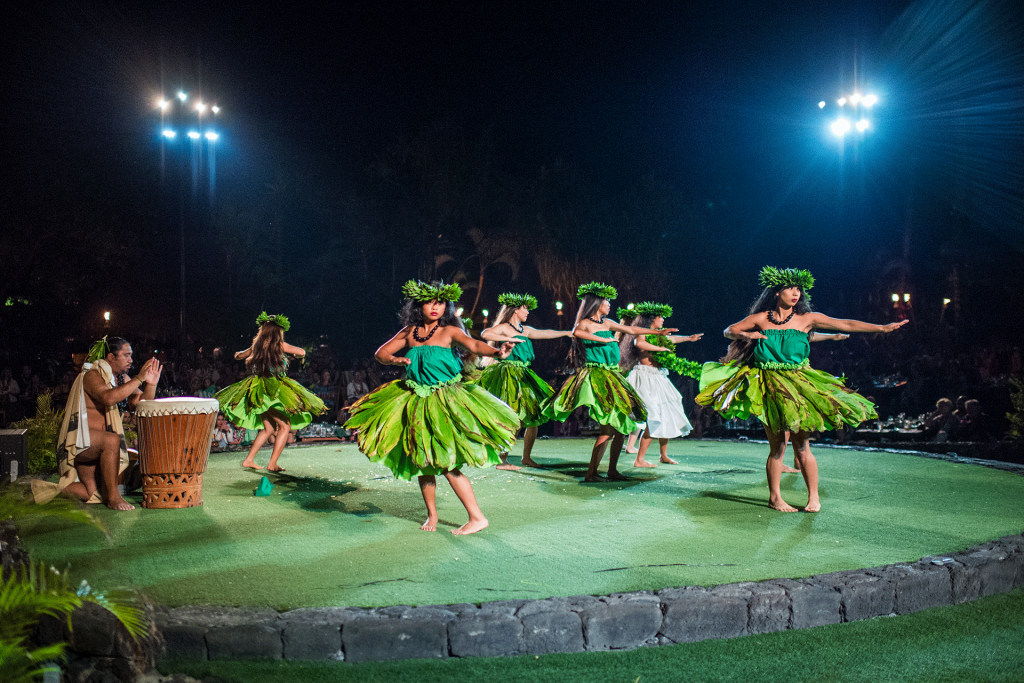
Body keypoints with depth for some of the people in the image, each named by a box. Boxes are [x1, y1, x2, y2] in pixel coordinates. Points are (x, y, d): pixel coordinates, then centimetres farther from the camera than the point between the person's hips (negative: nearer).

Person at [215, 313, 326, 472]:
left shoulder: (256, 346, 5)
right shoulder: (280, 345, -7)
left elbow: (238, 356, 23)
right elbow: (302, 352, 6)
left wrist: (238, 354, 46)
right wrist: (292, 354, 27)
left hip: (257, 391, 6)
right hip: (276, 391, -6)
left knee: (269, 428, 18)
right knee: (285, 426, 4)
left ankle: (249, 460, 16)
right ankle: (272, 463, -2)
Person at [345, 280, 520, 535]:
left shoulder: (449, 331, -6)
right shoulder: (409, 332, 6)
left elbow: (474, 344, -23)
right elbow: (380, 353, 11)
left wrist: (497, 352, -44)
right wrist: (393, 360, -13)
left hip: (446, 403, -5)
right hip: (416, 402, 5)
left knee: (447, 464, -9)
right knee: (422, 461, 9)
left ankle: (477, 517, 0)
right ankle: (432, 515, 27)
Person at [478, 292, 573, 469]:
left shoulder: (525, 330, 17)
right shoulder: (503, 328, -6)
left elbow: (545, 333, 26)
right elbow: (485, 334, -24)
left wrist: (568, 332, 29)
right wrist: (510, 339, -23)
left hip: (524, 377, 9)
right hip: (507, 376, -9)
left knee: (534, 417, 8)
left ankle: (526, 457, 19)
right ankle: (502, 460, -5)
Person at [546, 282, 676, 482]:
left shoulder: (606, 323, 16)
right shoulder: (584, 323, -6)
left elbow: (630, 329, 24)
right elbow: (576, 332, -29)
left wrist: (657, 332, 25)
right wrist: (604, 339, -26)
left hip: (612, 375, 8)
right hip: (595, 375, -8)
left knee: (622, 424, 6)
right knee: (608, 428, -14)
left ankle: (612, 470, 15)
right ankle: (591, 473, -9)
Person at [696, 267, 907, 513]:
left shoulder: (807, 318, 5)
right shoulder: (761, 318, 5)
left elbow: (845, 324, 4)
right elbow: (729, 331, 13)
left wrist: (882, 328, 1)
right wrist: (746, 335, -8)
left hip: (798, 384, 1)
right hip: (769, 386, 0)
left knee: (801, 444, -2)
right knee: (778, 445, -2)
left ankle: (813, 497, 10)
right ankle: (775, 497, 10)